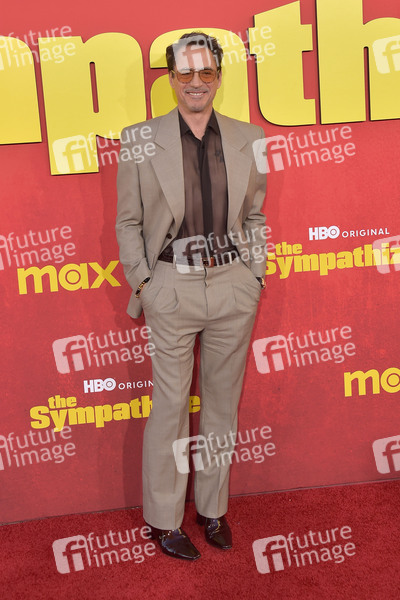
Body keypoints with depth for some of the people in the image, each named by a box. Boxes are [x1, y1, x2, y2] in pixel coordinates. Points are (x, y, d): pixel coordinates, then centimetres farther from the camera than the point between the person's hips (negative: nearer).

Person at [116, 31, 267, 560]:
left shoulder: (249, 139, 5)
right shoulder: (140, 141, -2)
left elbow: (255, 215, 12)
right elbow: (128, 222, 3)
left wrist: (256, 276, 7)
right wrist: (141, 283, -3)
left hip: (234, 287, 3)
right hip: (172, 289, -2)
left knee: (223, 402, 13)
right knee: (170, 405, 6)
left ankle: (213, 507, 33)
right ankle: (164, 520, 25)